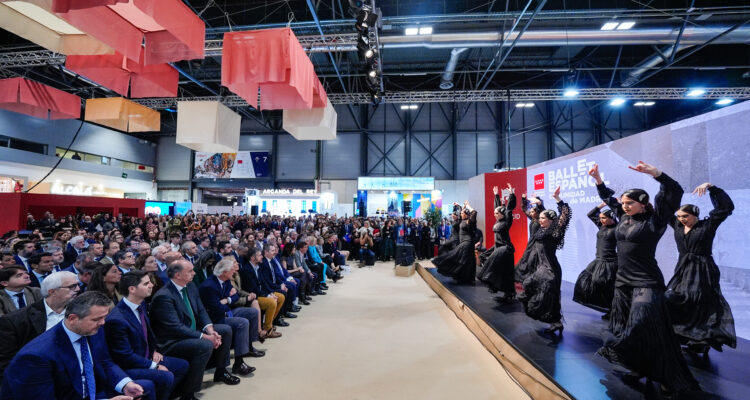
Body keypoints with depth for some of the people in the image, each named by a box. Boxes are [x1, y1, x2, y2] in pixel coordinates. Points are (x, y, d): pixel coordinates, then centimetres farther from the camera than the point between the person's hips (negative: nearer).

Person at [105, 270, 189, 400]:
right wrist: (154, 366, -16)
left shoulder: (141, 304, -1)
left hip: (147, 357, 9)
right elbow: (125, 357, -21)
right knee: (166, 377, -27)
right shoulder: (116, 320, -27)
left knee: (182, 365, 8)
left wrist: (154, 351, 5)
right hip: (127, 368, -9)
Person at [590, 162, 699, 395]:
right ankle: (639, 368, 24)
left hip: (646, 283, -7)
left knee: (646, 329, -11)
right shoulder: (624, 218, 8)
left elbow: (675, 192, -21)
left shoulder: (654, 220, -10)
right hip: (623, 280, 7)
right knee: (623, 326, 11)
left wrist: (654, 173, -33)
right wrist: (597, 178, 11)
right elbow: (608, 198, 20)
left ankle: (668, 378, 3)